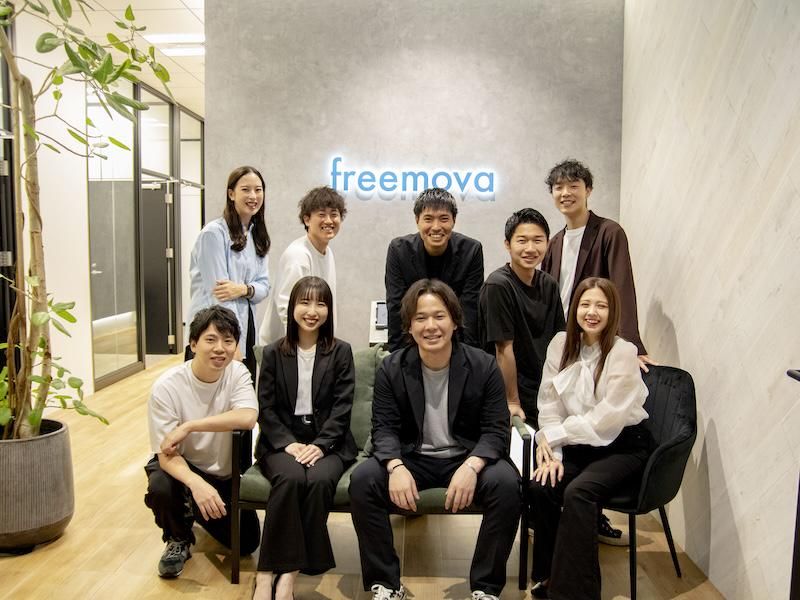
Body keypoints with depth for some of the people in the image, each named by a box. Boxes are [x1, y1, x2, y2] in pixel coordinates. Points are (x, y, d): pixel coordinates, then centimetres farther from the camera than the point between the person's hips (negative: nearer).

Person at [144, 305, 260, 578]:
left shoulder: (237, 373, -16)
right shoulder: (166, 387, -24)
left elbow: (247, 417, -34)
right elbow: (167, 454, -24)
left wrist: (188, 426, -37)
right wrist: (196, 483, -43)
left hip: (225, 473, 3)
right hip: (181, 465, -2)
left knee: (247, 542, -1)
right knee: (160, 488, -36)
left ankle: (196, 510, 30)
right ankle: (178, 539, 0)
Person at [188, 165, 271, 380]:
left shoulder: (258, 235, 11)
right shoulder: (214, 233, -12)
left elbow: (264, 285, 7)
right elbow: (218, 293, -16)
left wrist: (244, 289, -16)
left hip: (245, 325, 7)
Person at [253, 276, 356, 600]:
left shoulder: (341, 352, 6)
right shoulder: (273, 353, 8)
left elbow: (342, 407, -2)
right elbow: (265, 408, 2)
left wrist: (319, 445, -16)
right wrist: (288, 443, -14)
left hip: (327, 442, 0)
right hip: (283, 441, 0)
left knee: (319, 480, -31)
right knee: (290, 477, -32)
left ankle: (287, 572, -21)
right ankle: (277, 570, -21)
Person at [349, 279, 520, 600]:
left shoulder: (484, 366, -7)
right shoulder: (391, 368, -3)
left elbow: (496, 430, -8)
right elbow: (384, 427, -4)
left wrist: (471, 466, -28)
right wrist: (396, 466, -26)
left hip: (468, 457, -1)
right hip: (412, 458, 1)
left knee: (507, 483, -30)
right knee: (362, 480, -24)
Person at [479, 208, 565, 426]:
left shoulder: (549, 285, 3)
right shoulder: (497, 286, -19)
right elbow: (504, 349, -17)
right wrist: (512, 401, -14)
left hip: (547, 391, 6)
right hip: (517, 392, -6)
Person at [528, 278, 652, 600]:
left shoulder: (623, 352, -15)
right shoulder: (561, 344, -2)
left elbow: (606, 418, -17)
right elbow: (550, 407, -1)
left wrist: (551, 436, -13)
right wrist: (553, 453, -12)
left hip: (622, 444, -4)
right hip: (579, 444, 4)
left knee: (577, 492, -29)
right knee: (540, 486, -21)